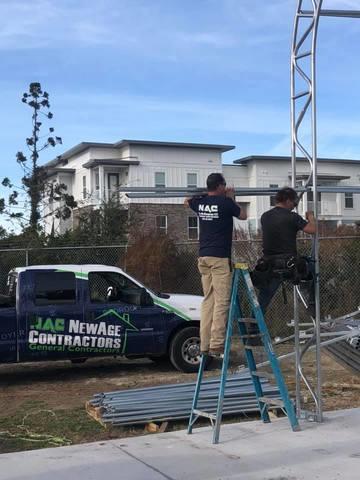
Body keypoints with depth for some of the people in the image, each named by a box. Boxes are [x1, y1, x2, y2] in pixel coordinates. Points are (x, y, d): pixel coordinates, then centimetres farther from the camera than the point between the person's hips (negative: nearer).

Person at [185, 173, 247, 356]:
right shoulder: (226, 203, -7)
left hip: (203, 257, 6)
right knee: (221, 301, -6)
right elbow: (243, 216, 10)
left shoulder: (199, 202, 9)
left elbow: (187, 201, 34)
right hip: (220, 257, -6)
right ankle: (216, 345, -11)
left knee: (208, 300, 9)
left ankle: (204, 344, 7)